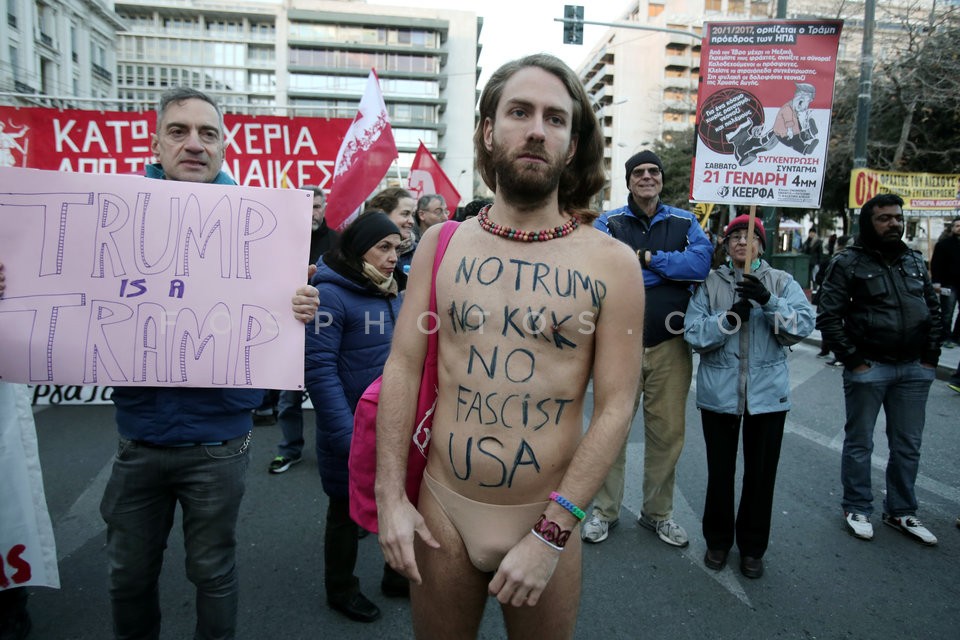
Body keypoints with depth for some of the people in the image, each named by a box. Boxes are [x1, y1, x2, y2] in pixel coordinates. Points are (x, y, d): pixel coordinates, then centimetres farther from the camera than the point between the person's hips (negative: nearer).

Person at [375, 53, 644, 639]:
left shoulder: (612, 263, -8)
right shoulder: (441, 244, -2)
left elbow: (615, 409, -10)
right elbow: (403, 366, -1)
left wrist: (551, 534, -14)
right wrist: (391, 496, -6)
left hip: (549, 518, -1)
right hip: (441, 508, 2)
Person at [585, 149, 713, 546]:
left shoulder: (684, 223, 9)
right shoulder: (608, 223, 4)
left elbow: (702, 261, -10)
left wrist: (647, 257, -12)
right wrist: (672, 268, -14)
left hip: (671, 345, 2)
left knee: (667, 432, 10)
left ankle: (658, 514, 29)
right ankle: (605, 511, 24)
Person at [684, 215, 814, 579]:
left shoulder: (781, 282, 4)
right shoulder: (710, 283, 2)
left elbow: (803, 326, -10)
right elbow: (693, 333, -7)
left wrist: (768, 300, -23)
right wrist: (729, 318, -21)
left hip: (767, 394, 1)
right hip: (719, 393, 0)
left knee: (761, 473, 11)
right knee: (720, 471, 11)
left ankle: (752, 547, 30)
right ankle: (718, 540, 32)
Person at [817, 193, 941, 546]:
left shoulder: (915, 261, 10)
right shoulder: (848, 262, -7)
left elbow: (933, 310, 15)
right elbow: (828, 316, -11)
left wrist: (930, 357, 6)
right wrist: (852, 359, -13)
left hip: (914, 370, 5)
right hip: (867, 368, -5)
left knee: (908, 445, 13)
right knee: (859, 443, 7)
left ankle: (901, 511, 28)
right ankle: (857, 509, 22)